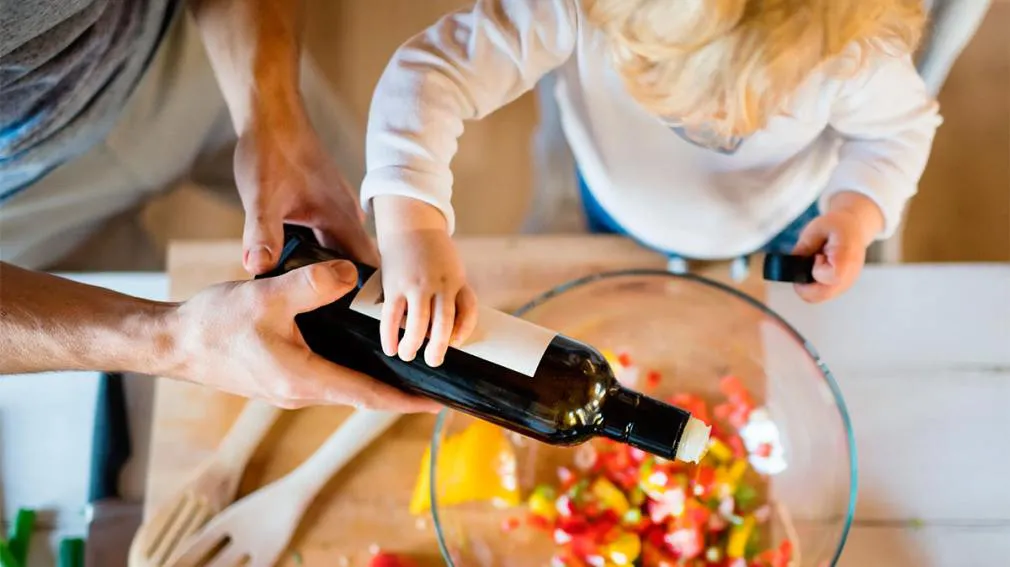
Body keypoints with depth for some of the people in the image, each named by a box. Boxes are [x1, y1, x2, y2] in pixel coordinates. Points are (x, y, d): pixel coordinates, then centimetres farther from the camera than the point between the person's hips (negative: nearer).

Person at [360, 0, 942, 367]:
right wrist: (412, 229, -61)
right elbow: (434, 73, -47)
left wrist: (859, 209, -38)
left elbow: (898, 125, -19)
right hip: (623, 205, 0)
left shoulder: (855, 47, -42)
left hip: (779, 228, 0)